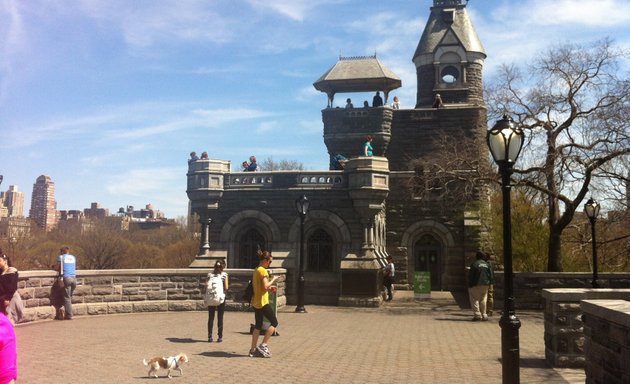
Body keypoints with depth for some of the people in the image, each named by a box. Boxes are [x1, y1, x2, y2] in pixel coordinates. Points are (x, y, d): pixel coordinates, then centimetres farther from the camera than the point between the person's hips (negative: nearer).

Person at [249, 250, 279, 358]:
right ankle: (263, 345, -3)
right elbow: (265, 286, -21)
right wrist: (273, 279, -8)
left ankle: (253, 350, 13)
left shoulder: (256, 270, 15)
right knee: (274, 322, 0)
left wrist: (270, 288, 14)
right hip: (262, 302, -9)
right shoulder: (263, 270, -14)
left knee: (258, 326, 12)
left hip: (255, 302, 9)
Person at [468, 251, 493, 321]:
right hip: (485, 285, 5)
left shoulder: (474, 264, -7)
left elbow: (470, 275, -8)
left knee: (475, 299, -1)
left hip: (476, 285, -5)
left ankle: (477, 314, -10)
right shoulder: (487, 264, 9)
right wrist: (489, 283, 16)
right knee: (483, 300, 12)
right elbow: (491, 276, 9)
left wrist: (470, 285, -2)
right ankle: (484, 315, 10)